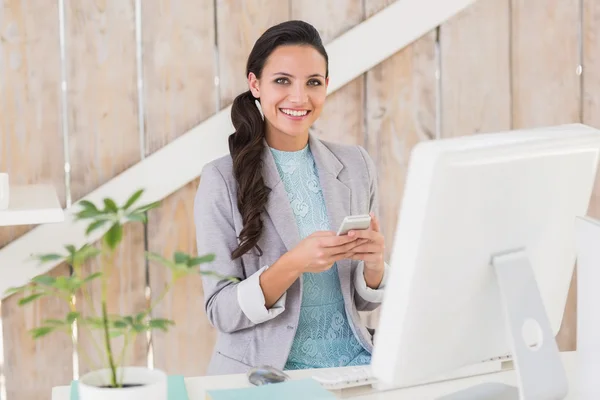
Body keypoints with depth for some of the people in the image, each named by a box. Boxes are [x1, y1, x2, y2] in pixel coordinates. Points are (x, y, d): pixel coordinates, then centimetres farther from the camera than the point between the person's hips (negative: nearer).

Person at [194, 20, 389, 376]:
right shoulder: (222, 179, -5)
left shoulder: (357, 165, 6)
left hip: (352, 361, 3)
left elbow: (365, 300, 11)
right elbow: (221, 312, -7)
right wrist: (292, 265, -23)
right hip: (264, 372, -3)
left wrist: (375, 263, -11)